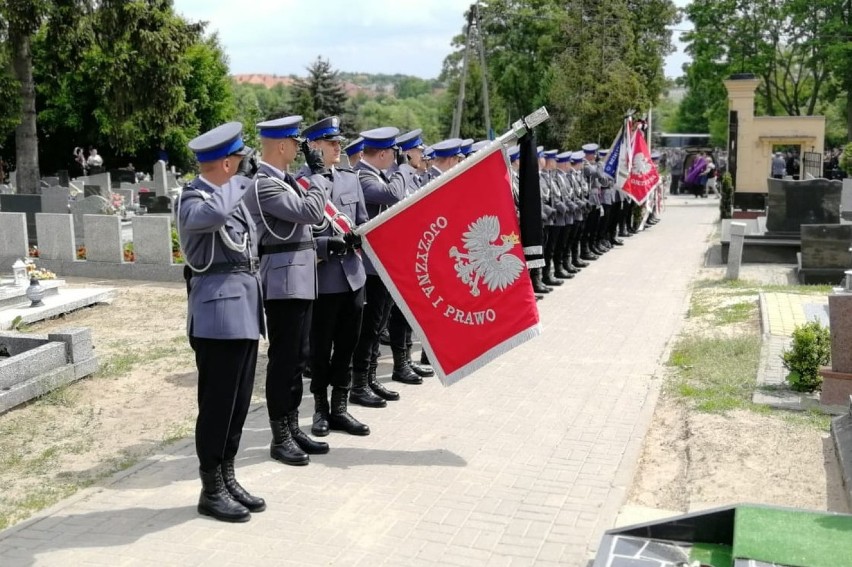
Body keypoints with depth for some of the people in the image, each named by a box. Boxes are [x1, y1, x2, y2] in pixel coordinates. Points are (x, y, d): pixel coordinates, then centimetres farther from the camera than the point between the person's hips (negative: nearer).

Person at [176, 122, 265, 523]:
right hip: (218, 311, -9)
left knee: (238, 401, 13)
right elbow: (214, 213, -33)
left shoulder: (231, 194, 16)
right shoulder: (193, 199, -11)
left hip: (244, 307, 9)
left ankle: (228, 480, 24)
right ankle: (211, 490, 10)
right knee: (217, 403, -2)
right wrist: (239, 179, -21)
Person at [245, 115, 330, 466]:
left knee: (299, 357, 13)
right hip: (284, 281, -9)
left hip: (300, 279, 9)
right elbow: (312, 212, -20)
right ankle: (279, 438, 7)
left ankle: (292, 428, 23)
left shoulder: (284, 180, 15)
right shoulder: (264, 185, -14)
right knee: (283, 358, -2)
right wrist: (318, 174, -8)